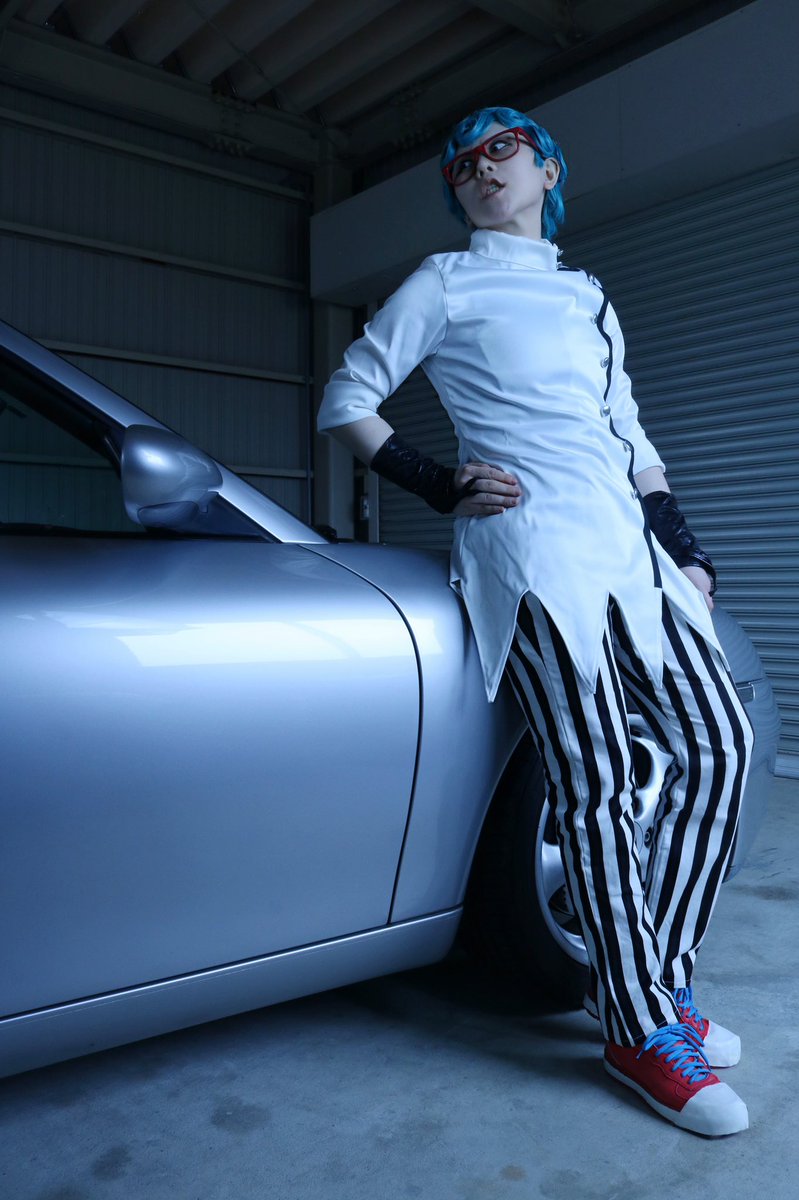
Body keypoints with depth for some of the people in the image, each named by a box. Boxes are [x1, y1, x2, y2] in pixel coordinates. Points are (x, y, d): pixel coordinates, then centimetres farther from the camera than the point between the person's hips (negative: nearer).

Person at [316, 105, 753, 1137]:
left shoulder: (589, 300, 27)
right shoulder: (446, 284, 10)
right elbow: (344, 403, 7)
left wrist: (686, 551, 16)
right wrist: (440, 486, -4)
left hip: (628, 547, 7)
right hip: (528, 544, -7)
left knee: (717, 744, 0)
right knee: (595, 783, -12)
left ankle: (650, 978, 13)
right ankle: (642, 1033, 3)